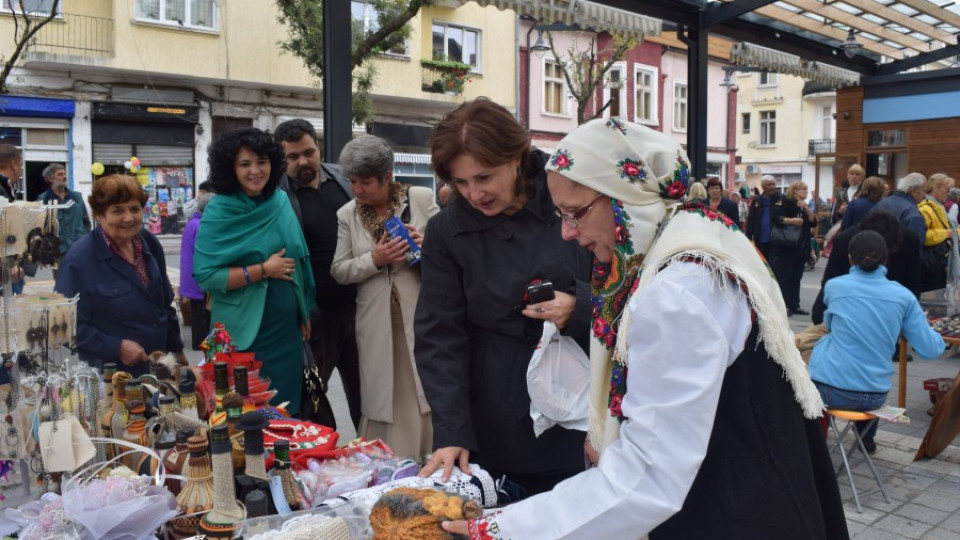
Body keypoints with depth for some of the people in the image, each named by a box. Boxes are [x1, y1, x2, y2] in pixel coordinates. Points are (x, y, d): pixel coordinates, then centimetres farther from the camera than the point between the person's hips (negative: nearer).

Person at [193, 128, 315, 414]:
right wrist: (263, 269, -18)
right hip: (244, 333, -5)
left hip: (287, 327, 5)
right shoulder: (219, 211, -11)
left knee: (286, 409, 13)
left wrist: (305, 314, 11)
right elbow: (205, 276, -18)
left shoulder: (281, 201, 4)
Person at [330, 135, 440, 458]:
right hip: (376, 323, 2)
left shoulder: (422, 199, -2)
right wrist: (375, 259, -15)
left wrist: (427, 244, -17)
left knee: (427, 392, 5)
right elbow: (339, 271, 1)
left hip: (422, 315, -1)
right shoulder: (347, 215, 5)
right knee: (382, 398, 7)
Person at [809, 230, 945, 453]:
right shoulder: (903, 296, -2)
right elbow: (930, 349, 0)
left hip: (832, 391, -2)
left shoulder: (834, 286, -3)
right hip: (875, 397, 2)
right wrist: (940, 338, 22)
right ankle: (867, 439, 50)